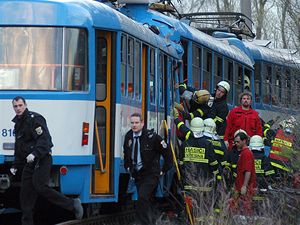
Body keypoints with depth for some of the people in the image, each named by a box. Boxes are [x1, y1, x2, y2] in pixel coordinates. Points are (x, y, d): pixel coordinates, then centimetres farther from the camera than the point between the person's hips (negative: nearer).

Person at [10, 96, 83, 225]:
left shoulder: (35, 119, -9)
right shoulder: (18, 124, 19)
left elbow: (44, 139, -20)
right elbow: (18, 148, 28)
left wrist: (35, 154, -33)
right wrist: (16, 166, 22)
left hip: (42, 160, -9)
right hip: (29, 162, 9)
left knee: (40, 187, -23)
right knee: (25, 194, 2)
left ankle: (73, 205, -16)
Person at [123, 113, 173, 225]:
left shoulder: (151, 136, -14)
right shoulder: (128, 136, 5)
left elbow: (167, 152, -7)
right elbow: (126, 153, 27)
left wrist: (164, 170, -4)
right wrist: (127, 166, 20)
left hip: (151, 174, -7)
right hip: (137, 175, 7)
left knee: (142, 198, -24)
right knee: (144, 202, 12)